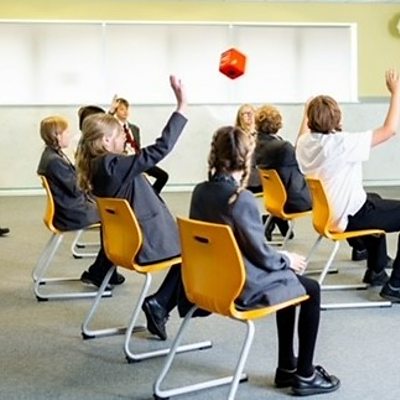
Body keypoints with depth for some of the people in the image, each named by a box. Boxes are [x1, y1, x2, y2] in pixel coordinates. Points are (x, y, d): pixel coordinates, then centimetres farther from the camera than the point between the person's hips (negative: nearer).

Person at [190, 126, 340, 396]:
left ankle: (287, 367, 29)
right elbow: (262, 255, -18)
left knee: (288, 280, 26)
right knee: (311, 290, 12)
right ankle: (305, 375, 19)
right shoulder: (242, 199, -24)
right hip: (243, 287, -8)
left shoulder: (201, 191, 0)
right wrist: (287, 259, 3)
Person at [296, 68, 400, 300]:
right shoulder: (342, 143, -27)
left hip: (324, 213, 9)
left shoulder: (304, 143, -4)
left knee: (376, 201, 35)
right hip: (349, 218, -9)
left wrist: (308, 114, 33)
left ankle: (376, 271, 40)